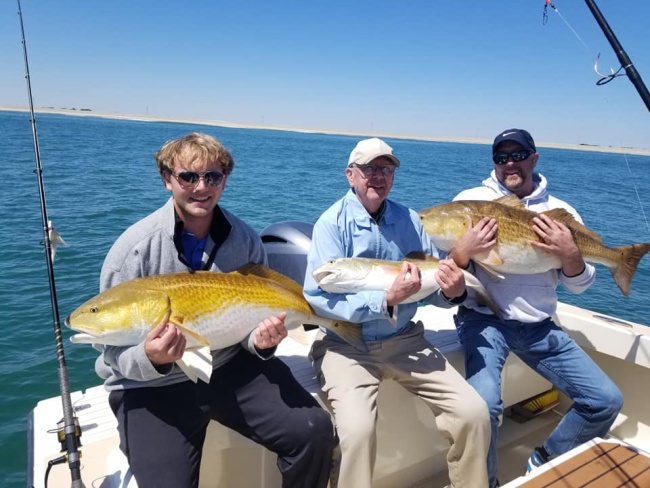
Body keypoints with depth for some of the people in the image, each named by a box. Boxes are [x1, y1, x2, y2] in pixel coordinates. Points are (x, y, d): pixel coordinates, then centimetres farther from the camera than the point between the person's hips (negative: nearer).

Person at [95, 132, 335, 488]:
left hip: (231, 367, 3)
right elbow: (115, 352, -10)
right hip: (153, 387, -2)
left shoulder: (244, 240, -5)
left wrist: (261, 340, -16)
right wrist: (150, 359, -32)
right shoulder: (134, 248, -14)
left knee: (314, 431, -11)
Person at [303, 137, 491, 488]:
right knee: (357, 430, -28)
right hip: (346, 343, -4)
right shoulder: (333, 222, -9)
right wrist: (387, 300, -24)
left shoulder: (409, 220, 5)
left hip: (405, 341, 4)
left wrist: (452, 292, -16)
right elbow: (318, 298, -17)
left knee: (474, 412, -6)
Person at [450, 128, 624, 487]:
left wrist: (570, 255, -13)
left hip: (539, 326, 4)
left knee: (606, 401, 1)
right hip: (484, 320, -4)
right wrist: (463, 251, -23)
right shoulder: (470, 201, -2)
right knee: (483, 406, -26)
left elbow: (577, 286, 8)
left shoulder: (561, 211, 6)